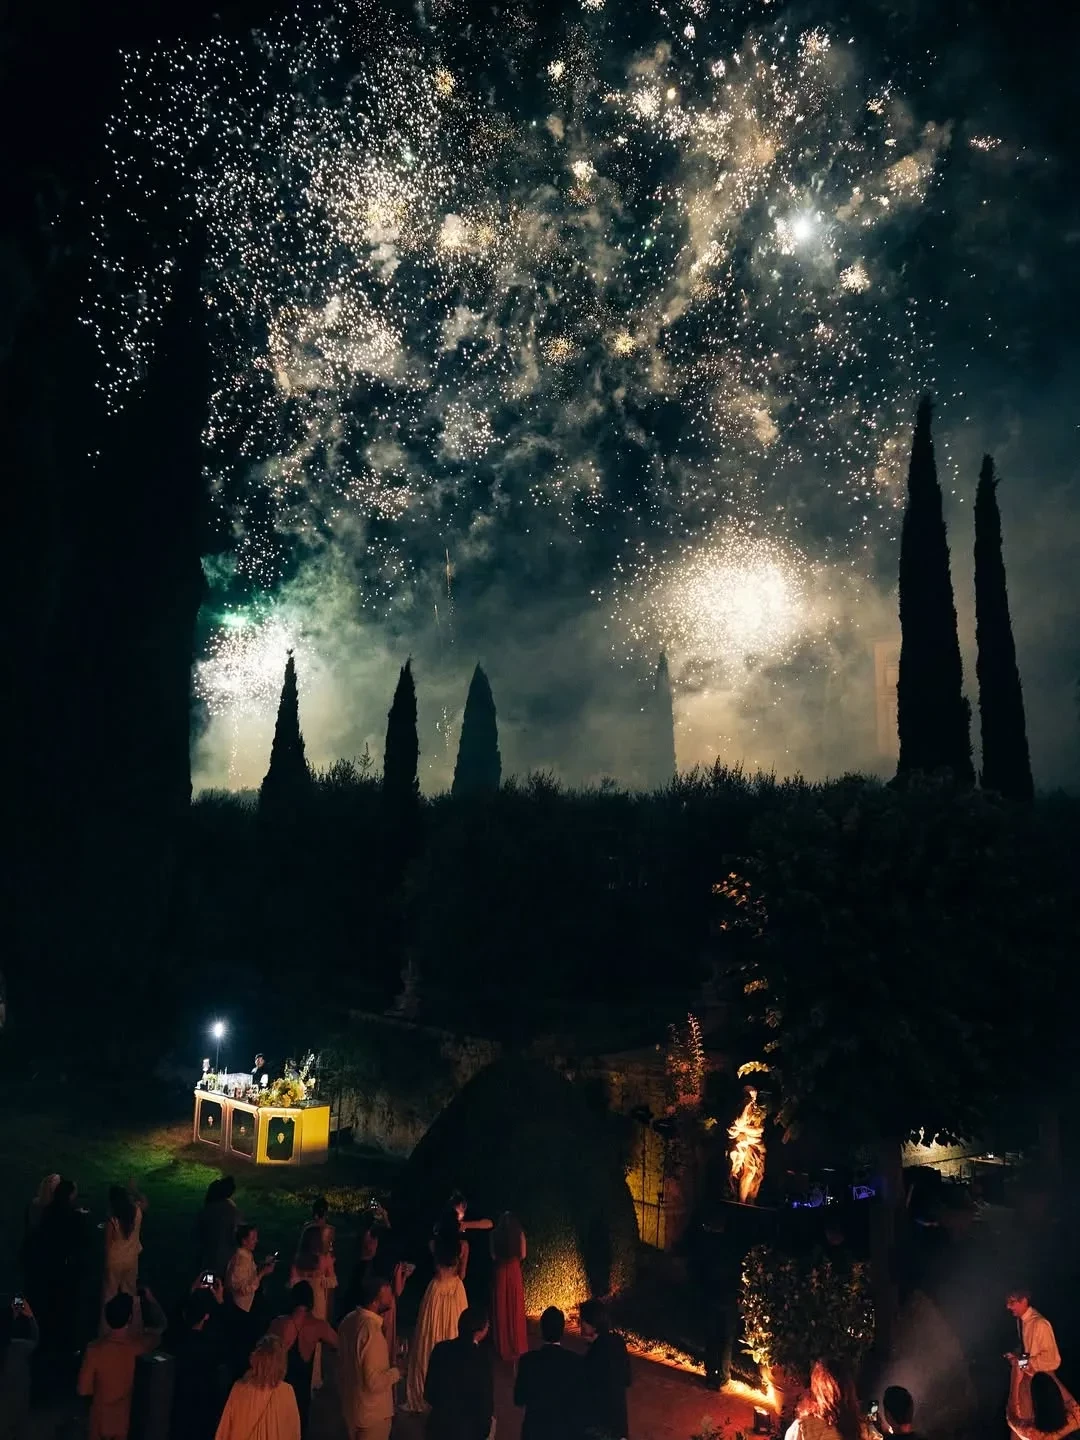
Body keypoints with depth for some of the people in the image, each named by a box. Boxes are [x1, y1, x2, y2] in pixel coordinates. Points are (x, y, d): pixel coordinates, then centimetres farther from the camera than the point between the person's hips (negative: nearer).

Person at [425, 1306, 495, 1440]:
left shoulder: (441, 1348, -5)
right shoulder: (481, 1357, -20)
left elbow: (429, 1391, 3)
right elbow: (485, 1398, -13)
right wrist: (485, 1429, 3)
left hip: (439, 1423, 5)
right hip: (467, 1429, -4)